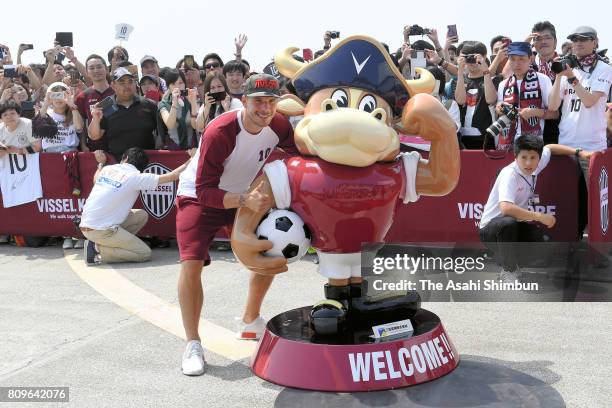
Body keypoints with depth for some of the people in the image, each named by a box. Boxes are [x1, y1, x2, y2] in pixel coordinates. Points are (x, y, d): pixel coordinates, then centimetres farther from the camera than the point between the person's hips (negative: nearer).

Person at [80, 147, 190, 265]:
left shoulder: (107, 168, 9)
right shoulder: (136, 177, -10)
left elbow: (95, 179, 33)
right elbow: (171, 176, -9)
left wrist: (101, 163, 49)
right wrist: (190, 161, 3)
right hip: (100, 230, -8)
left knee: (141, 215, 15)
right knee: (145, 253, -4)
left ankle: (99, 244, 10)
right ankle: (98, 251, -7)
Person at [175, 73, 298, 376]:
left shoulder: (279, 126, -16)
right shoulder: (219, 133, -33)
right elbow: (205, 192, -34)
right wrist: (244, 200, -46)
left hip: (245, 197, 6)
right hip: (198, 196, -6)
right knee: (191, 264, -21)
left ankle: (250, 322, 29)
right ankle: (193, 345, -7)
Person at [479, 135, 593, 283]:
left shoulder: (534, 165, -5)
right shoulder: (509, 174, -26)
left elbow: (549, 148, 18)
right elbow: (505, 208, -43)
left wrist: (579, 152, 10)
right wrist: (540, 217, -36)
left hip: (516, 225, 7)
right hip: (490, 229, -7)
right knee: (508, 223, -39)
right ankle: (508, 270, -15)